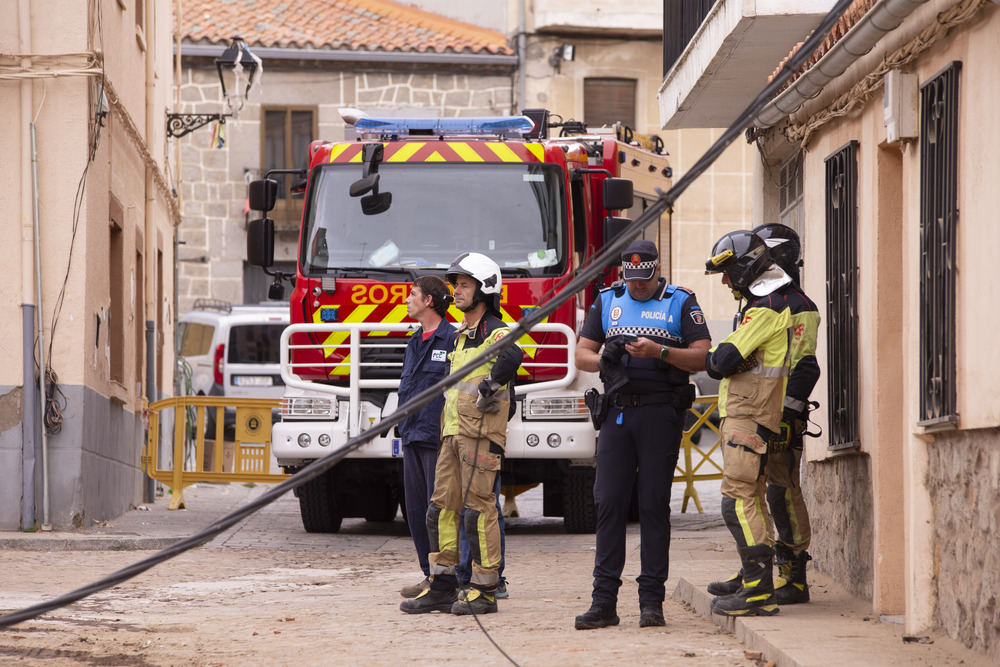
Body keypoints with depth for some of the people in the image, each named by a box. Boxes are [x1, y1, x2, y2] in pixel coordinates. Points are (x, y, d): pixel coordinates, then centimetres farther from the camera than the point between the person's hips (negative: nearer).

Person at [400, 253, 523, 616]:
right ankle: (442, 588, 10)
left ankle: (485, 591, -3)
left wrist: (488, 389, -23)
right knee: (442, 508, 6)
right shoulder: (462, 336, 21)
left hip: (481, 433, -9)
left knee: (479, 509, -7)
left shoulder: (496, 332, -9)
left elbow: (512, 355, -33)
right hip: (453, 433, 9)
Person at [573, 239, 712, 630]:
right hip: (617, 412, 3)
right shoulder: (607, 301, 14)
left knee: (654, 504, -3)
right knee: (609, 502, -2)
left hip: (660, 412, -3)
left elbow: (703, 357, -4)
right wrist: (603, 360, -9)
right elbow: (582, 354, 14)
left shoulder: (681, 302, 4)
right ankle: (604, 602, -1)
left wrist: (660, 352, -19)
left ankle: (652, 601, 1)